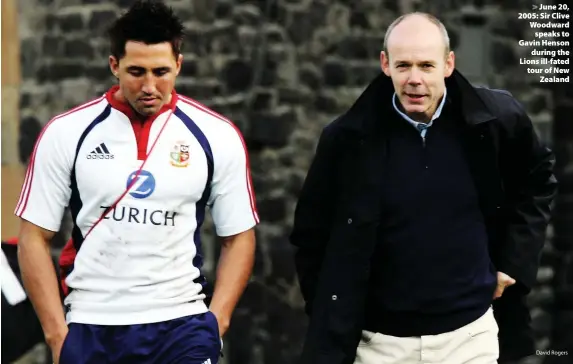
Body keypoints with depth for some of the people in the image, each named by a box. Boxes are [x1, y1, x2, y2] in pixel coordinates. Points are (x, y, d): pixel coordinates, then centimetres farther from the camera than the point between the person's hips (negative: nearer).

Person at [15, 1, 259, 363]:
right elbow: (35, 238, 3)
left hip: (181, 324, 0)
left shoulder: (217, 136, 1)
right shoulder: (66, 133, 0)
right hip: (89, 326, 1)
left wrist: (217, 320, -3)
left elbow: (238, 237, 8)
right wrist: (57, 333, -3)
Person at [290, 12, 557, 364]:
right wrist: (330, 320, 3)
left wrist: (514, 261, 8)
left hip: (469, 332, 1)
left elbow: (538, 177, 14)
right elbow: (310, 235, 4)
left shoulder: (496, 118, -6)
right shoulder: (348, 137, -8)